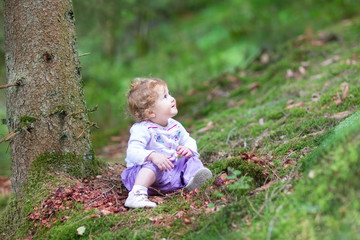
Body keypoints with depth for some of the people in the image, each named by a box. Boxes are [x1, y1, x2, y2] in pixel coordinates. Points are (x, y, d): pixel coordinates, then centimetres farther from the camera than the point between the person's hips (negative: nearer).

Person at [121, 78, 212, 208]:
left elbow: (188, 140, 18)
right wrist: (152, 156, -47)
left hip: (172, 171, 7)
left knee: (191, 159, -5)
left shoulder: (175, 126, 8)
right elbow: (132, 152, -29)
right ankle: (137, 194, -50)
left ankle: (191, 179, -37)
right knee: (152, 165, -36)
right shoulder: (141, 129, -17)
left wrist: (189, 149, -9)